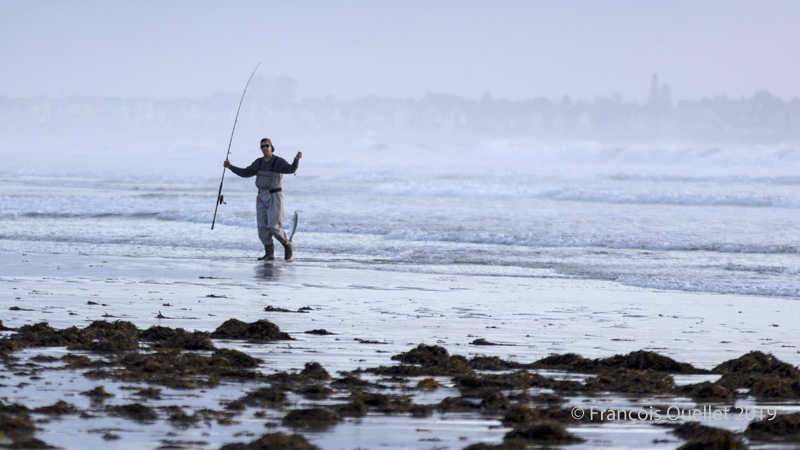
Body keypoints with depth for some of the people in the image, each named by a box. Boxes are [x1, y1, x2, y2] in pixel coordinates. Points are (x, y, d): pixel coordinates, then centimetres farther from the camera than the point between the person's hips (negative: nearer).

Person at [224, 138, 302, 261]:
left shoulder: (278, 162, -10)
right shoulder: (259, 163, 9)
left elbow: (291, 169, -27)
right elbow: (245, 173, 15)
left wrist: (296, 159, -46)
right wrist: (231, 166, 7)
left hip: (275, 197, -6)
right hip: (262, 197, 6)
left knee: (274, 226, -13)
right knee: (263, 227, 0)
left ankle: (287, 244, 11)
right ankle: (269, 254, 7)